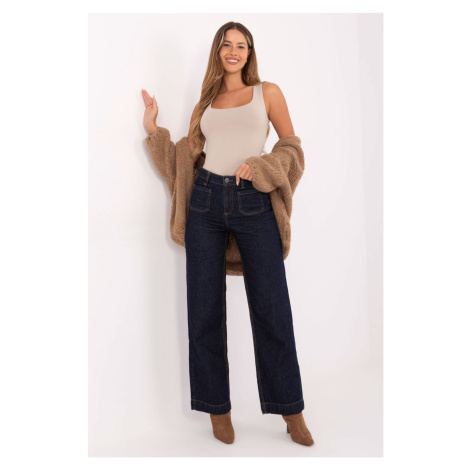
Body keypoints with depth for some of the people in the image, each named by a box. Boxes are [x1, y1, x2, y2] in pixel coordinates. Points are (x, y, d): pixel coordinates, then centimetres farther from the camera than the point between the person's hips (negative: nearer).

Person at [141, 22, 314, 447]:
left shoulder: (268, 93, 12)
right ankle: (218, 408, 19)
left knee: (272, 308, -2)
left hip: (253, 203, -2)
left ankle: (292, 412, 14)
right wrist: (152, 124, 10)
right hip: (206, 201, 3)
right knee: (205, 308, 3)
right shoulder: (206, 103, 18)